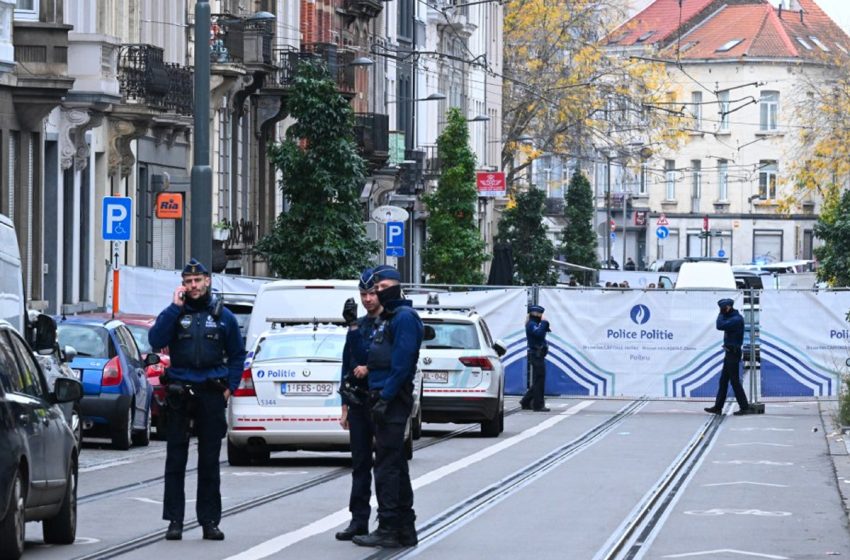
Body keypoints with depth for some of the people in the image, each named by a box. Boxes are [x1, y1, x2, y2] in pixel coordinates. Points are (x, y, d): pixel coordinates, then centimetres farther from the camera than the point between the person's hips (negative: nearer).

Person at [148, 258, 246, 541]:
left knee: (209, 462, 5)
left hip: (212, 396, 1)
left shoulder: (223, 316, 8)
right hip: (179, 393, -1)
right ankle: (174, 521, 3)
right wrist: (175, 307, -14)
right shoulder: (174, 313, 4)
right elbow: (156, 340, -13)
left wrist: (229, 386, 5)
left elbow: (237, 355, 16)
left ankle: (209, 521, 9)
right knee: (175, 460, 0)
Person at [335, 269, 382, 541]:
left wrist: (368, 370, -15)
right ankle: (359, 520, 11)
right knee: (360, 464, 8)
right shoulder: (356, 327, 16)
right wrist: (345, 407, 17)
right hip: (358, 403, 6)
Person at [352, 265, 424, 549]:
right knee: (394, 465, 13)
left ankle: (389, 529, -9)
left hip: (392, 400, -11)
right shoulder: (387, 318, 20)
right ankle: (405, 529, 18)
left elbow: (402, 362, -19)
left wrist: (386, 397, -21)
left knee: (387, 465, -10)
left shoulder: (404, 317, -11)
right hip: (385, 399, 11)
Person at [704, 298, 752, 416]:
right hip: (729, 353, 10)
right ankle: (718, 407, 16)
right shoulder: (731, 317, 13)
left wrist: (721, 314, -15)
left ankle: (744, 407, -1)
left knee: (734, 381, -6)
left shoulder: (736, 319, -19)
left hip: (733, 353, -10)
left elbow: (720, 326, -26)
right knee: (723, 380, 12)